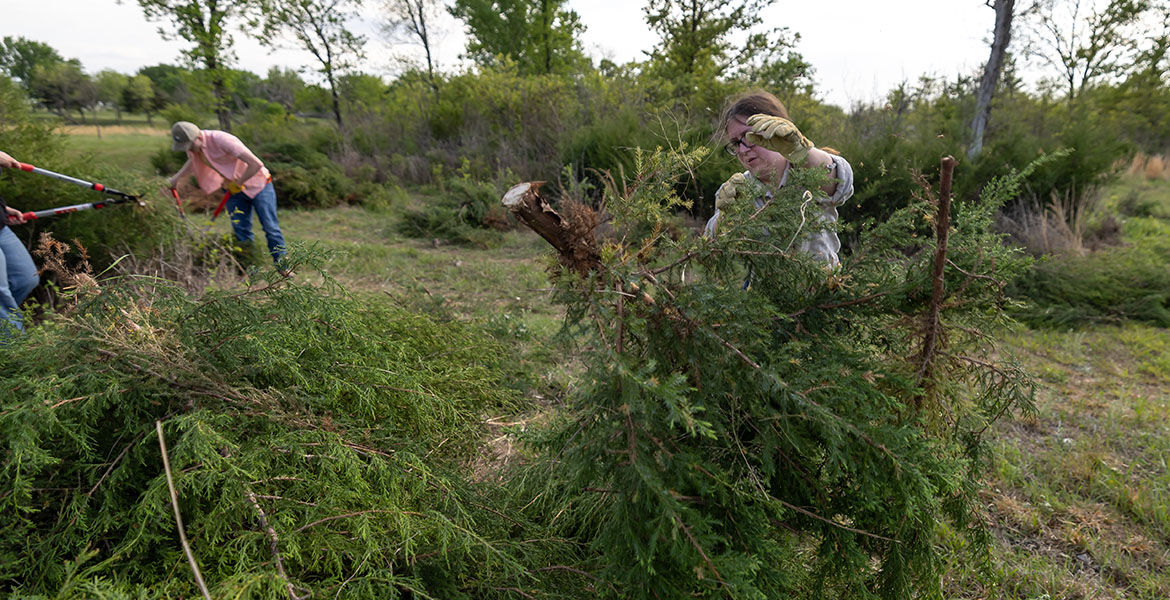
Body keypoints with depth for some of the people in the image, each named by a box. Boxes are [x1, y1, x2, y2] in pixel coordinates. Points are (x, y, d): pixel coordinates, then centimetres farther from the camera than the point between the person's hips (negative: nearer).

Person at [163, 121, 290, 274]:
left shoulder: (221, 140, -30)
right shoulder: (193, 146, -6)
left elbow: (256, 164, -34)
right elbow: (193, 161, 20)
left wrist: (237, 183, -22)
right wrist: (175, 179, 10)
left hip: (257, 184, -7)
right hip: (233, 189, 7)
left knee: (270, 227, -4)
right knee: (240, 230, 0)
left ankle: (282, 266, 8)